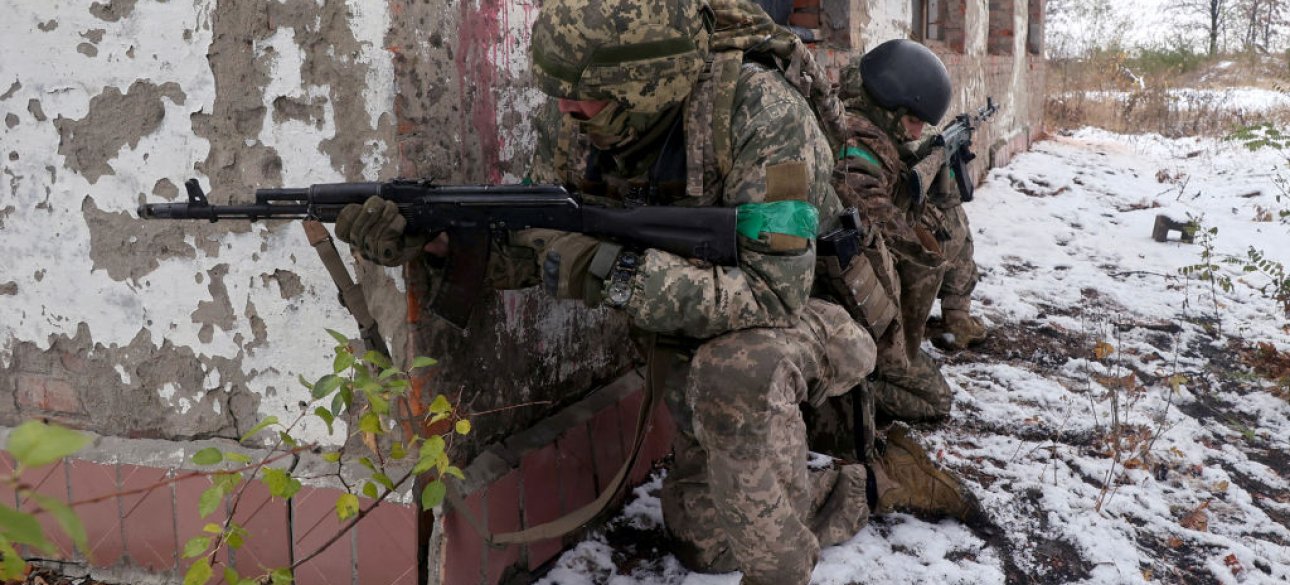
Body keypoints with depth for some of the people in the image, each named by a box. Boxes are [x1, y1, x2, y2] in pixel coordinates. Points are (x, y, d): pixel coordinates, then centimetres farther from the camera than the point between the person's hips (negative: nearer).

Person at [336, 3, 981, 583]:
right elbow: (529, 247, -6)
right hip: (697, 335, 7)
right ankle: (884, 481, 30)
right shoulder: (572, 122, -15)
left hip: (803, 313, -6)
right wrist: (422, 235, -24)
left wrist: (612, 271, -45)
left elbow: (774, 295, -38)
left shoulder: (758, 111, -34)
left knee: (733, 367, -42)